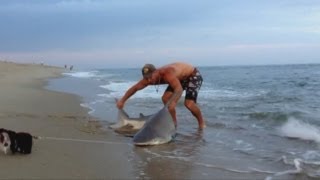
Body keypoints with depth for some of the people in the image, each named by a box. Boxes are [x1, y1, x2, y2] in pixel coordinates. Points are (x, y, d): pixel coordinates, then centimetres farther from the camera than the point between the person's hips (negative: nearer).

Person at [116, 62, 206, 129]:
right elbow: (135, 88, -5)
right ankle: (174, 122, 7)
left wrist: (173, 103, -69)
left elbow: (179, 89, -53)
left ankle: (202, 122, 2)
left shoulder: (167, 74, -41)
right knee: (165, 98, -7)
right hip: (180, 78, 8)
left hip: (193, 75, -8)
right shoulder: (149, 77, -17)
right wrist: (122, 100, -7)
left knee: (189, 103, -23)